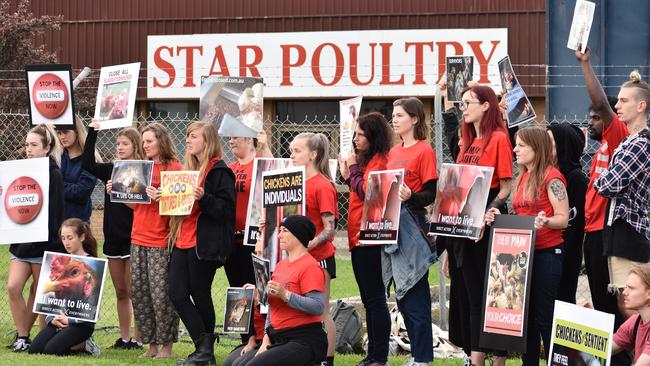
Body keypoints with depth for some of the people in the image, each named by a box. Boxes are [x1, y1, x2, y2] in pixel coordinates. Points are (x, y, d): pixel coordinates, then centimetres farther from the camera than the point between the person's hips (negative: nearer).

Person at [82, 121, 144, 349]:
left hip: (133, 239, -6)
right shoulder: (111, 170, 9)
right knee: (120, 293, 12)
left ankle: (138, 339, 3)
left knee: (132, 292, -3)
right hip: (113, 238, 6)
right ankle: (124, 338, 18)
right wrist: (92, 133, -5)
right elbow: (87, 164, -3)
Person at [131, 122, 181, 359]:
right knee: (138, 291, 5)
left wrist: (159, 198, -26)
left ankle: (166, 344, 3)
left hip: (161, 241, -7)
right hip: (139, 238, 7)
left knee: (161, 293, -7)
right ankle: (151, 343, 13)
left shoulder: (174, 168, -4)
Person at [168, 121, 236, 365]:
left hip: (204, 243, -8)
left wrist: (204, 198, -28)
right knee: (177, 294, -1)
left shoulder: (220, 171, -8)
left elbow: (226, 208, -14)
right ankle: (203, 346, 4)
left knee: (200, 295, -2)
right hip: (183, 241, 8)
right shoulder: (189, 168, 18)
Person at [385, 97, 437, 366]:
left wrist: (411, 197, -29)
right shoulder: (393, 152, 16)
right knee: (401, 296, 10)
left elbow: (432, 194, -12)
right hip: (391, 226, 8)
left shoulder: (424, 151, -7)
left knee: (415, 295, -7)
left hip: (412, 227, -8)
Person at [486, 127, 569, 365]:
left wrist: (544, 221, -32)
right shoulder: (522, 179, 17)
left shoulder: (551, 177, -9)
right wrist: (499, 218, 5)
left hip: (546, 253, -8)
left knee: (544, 318, -8)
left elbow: (563, 219, -13)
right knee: (526, 315, 9)